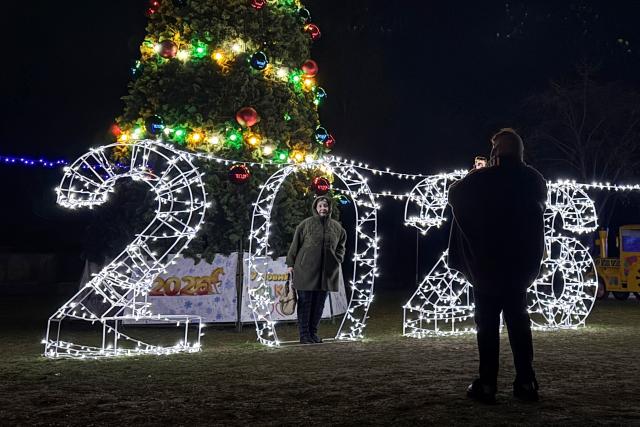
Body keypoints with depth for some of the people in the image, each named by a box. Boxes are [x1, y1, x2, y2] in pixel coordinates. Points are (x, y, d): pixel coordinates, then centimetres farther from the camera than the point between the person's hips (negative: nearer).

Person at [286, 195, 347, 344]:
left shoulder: (336, 227, 10)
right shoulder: (306, 224, -2)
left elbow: (341, 246, 22)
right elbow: (295, 244, 0)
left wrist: (338, 260, 8)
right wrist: (291, 264, -2)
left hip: (327, 271, 4)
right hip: (306, 269, -4)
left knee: (319, 303, 8)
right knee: (305, 301, -2)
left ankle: (313, 332, 18)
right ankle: (304, 334, 3)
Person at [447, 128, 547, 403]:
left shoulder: (482, 179, -12)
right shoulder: (534, 179, -2)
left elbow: (454, 195, 5)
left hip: (488, 264, -3)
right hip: (522, 262, 3)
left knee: (488, 322, 3)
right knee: (518, 318, 12)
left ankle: (487, 384, 1)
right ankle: (526, 382, 10)